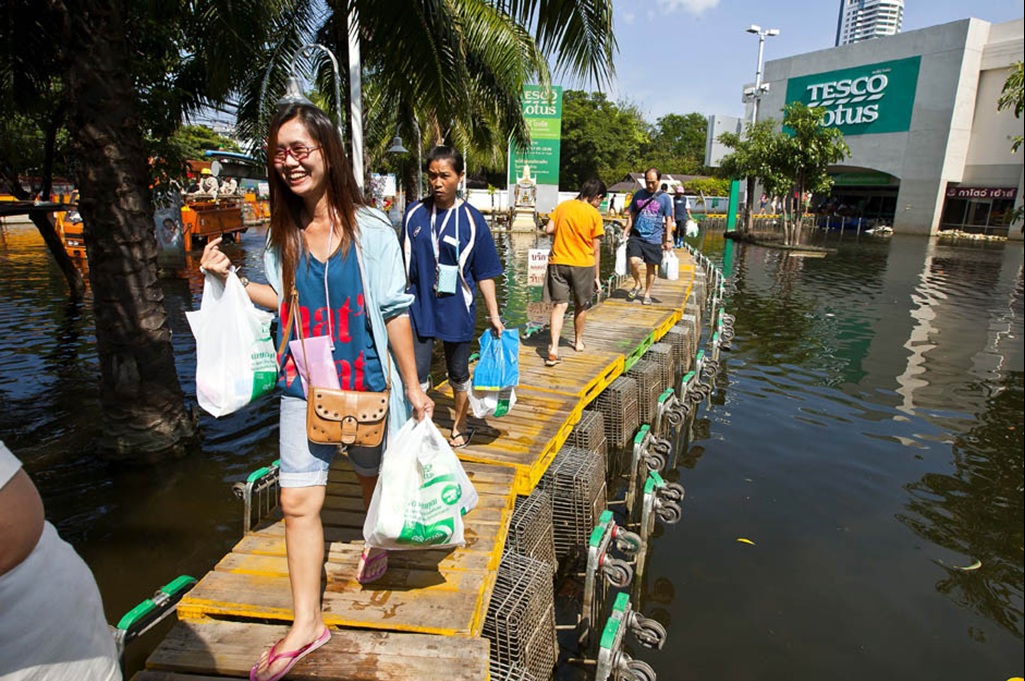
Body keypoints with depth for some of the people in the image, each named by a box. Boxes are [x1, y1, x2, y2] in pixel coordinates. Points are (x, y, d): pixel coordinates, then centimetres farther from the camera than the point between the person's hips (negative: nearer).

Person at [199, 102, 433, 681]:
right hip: (305, 388, 3)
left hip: (367, 381, -3)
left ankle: (377, 545, 52)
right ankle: (307, 623, 18)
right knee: (299, 502, 3)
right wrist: (230, 277, 1)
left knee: (374, 475, 19)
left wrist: (412, 387, -8)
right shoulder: (282, 236, 1)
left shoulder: (371, 230, -10)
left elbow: (395, 311, -9)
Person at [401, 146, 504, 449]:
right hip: (419, 307, 1)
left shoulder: (471, 219, -6)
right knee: (416, 374, -1)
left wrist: (494, 315, -4)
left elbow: (485, 273, -3)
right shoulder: (415, 214, 0)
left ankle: (459, 427, 35)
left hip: (456, 310, -1)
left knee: (458, 375, 14)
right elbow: (404, 264, 9)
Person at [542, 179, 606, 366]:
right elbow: (596, 248, -4)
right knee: (581, 305, 18)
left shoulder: (562, 206, 3)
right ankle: (578, 342, 35)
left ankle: (553, 350, -12)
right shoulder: (594, 214, -6)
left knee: (559, 306, 1)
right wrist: (597, 276, 3)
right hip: (582, 264, -2)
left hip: (558, 262, 2)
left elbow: (548, 229, -2)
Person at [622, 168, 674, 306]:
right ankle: (637, 284, 8)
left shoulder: (664, 198, 1)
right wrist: (626, 231, 4)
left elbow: (668, 219, 4)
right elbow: (631, 214, 12)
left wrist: (668, 239, -1)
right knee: (634, 261, -19)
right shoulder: (638, 194, 6)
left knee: (650, 267, 6)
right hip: (637, 236, 1)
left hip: (654, 239, 0)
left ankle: (647, 294, 23)